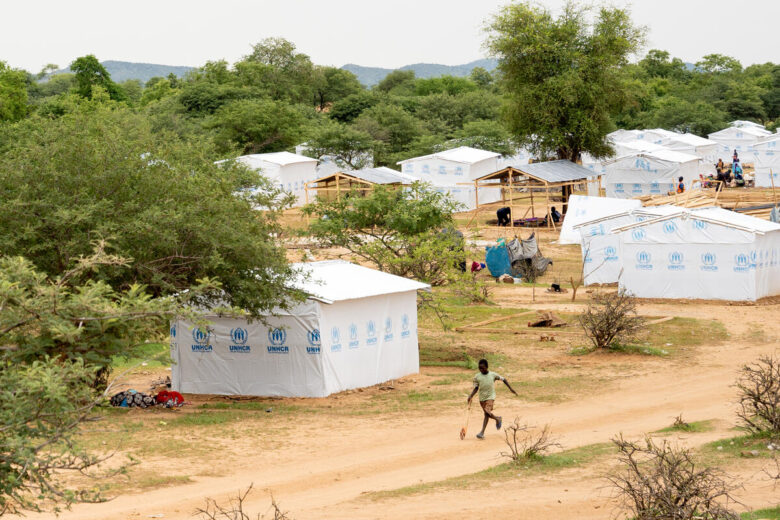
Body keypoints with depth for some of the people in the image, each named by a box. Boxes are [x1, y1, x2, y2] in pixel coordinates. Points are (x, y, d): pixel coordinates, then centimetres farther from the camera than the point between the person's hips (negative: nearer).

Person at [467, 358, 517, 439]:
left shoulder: (493, 375, -5)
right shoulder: (477, 377, -1)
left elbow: (503, 379, 8)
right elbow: (476, 388, 3)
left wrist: (510, 388, 7)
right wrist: (471, 396, -13)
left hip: (490, 397, -4)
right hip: (482, 398, 4)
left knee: (487, 413, -21)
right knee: (487, 414, 12)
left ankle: (482, 432, -21)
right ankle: (497, 418, 45)